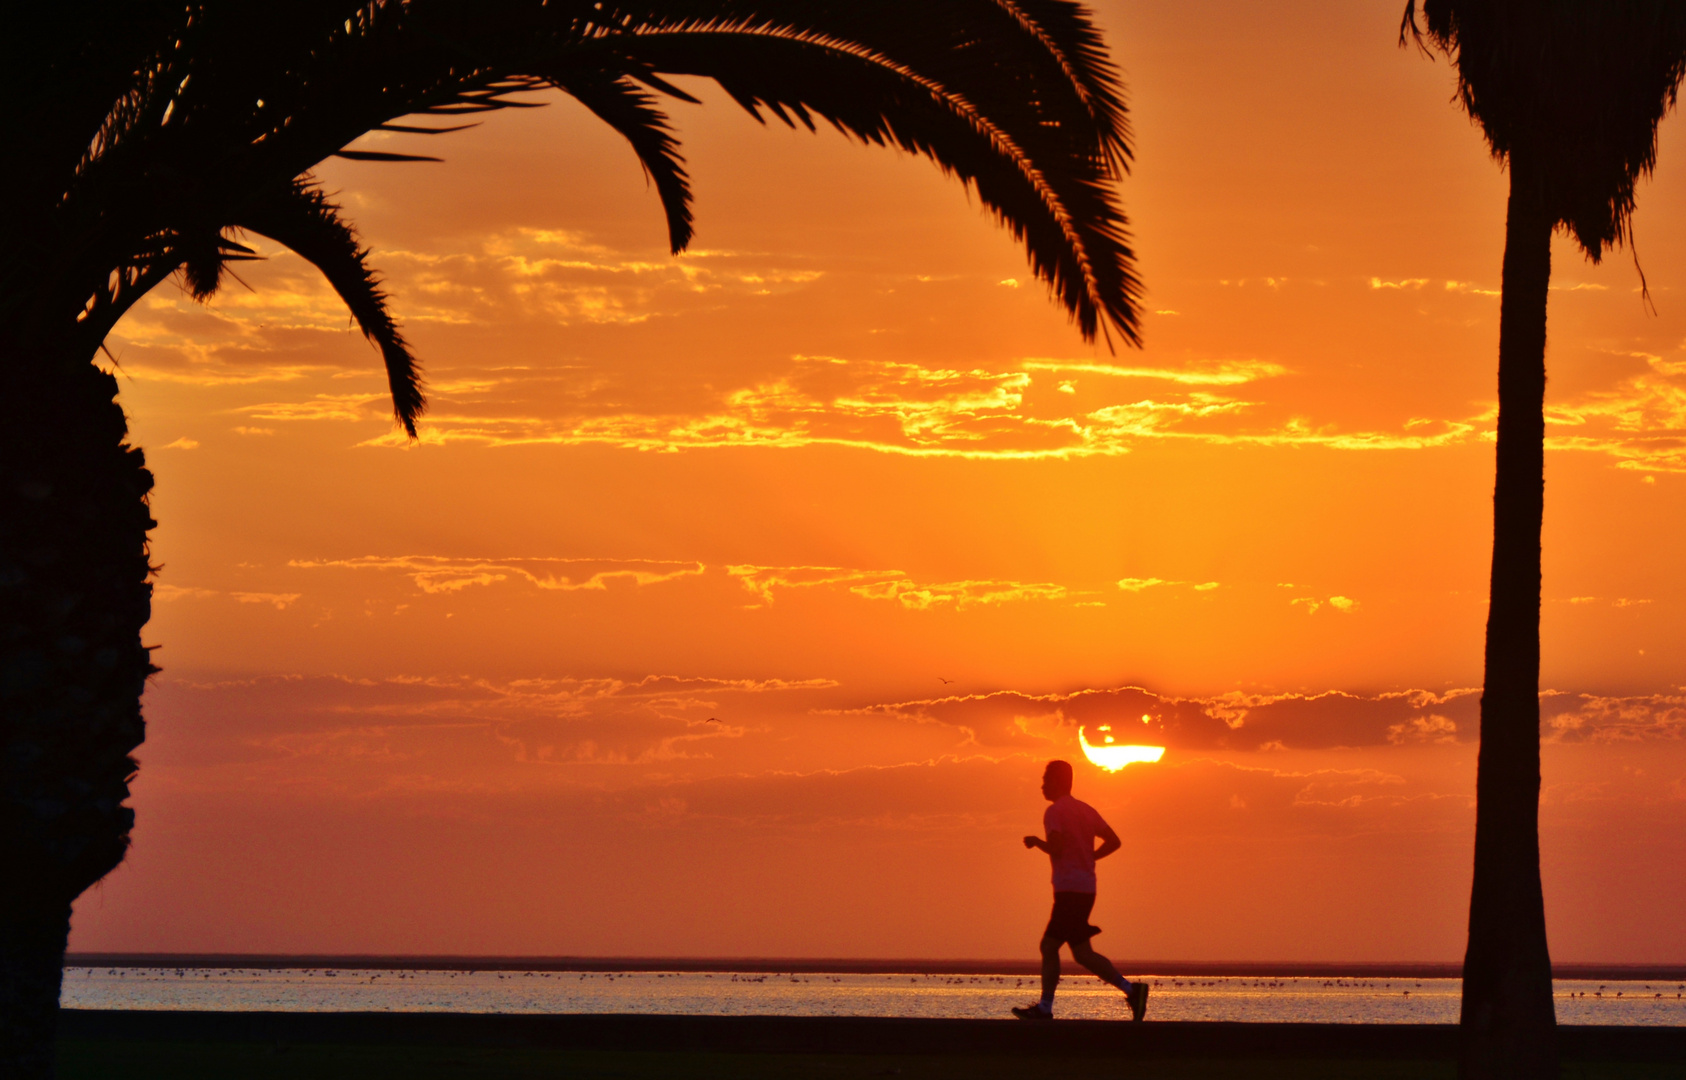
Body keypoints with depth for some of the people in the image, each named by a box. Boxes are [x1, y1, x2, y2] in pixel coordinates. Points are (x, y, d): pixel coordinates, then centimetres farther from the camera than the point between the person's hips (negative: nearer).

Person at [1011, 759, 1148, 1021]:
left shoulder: (1054, 812, -8)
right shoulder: (1086, 810, 16)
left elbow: (1056, 847, -21)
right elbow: (1113, 841, 13)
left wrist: (1036, 841, -2)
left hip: (1070, 889, -9)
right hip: (1085, 888, 9)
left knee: (1082, 953, -11)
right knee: (1049, 946, 10)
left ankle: (1130, 990, -16)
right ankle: (1044, 1007, 8)